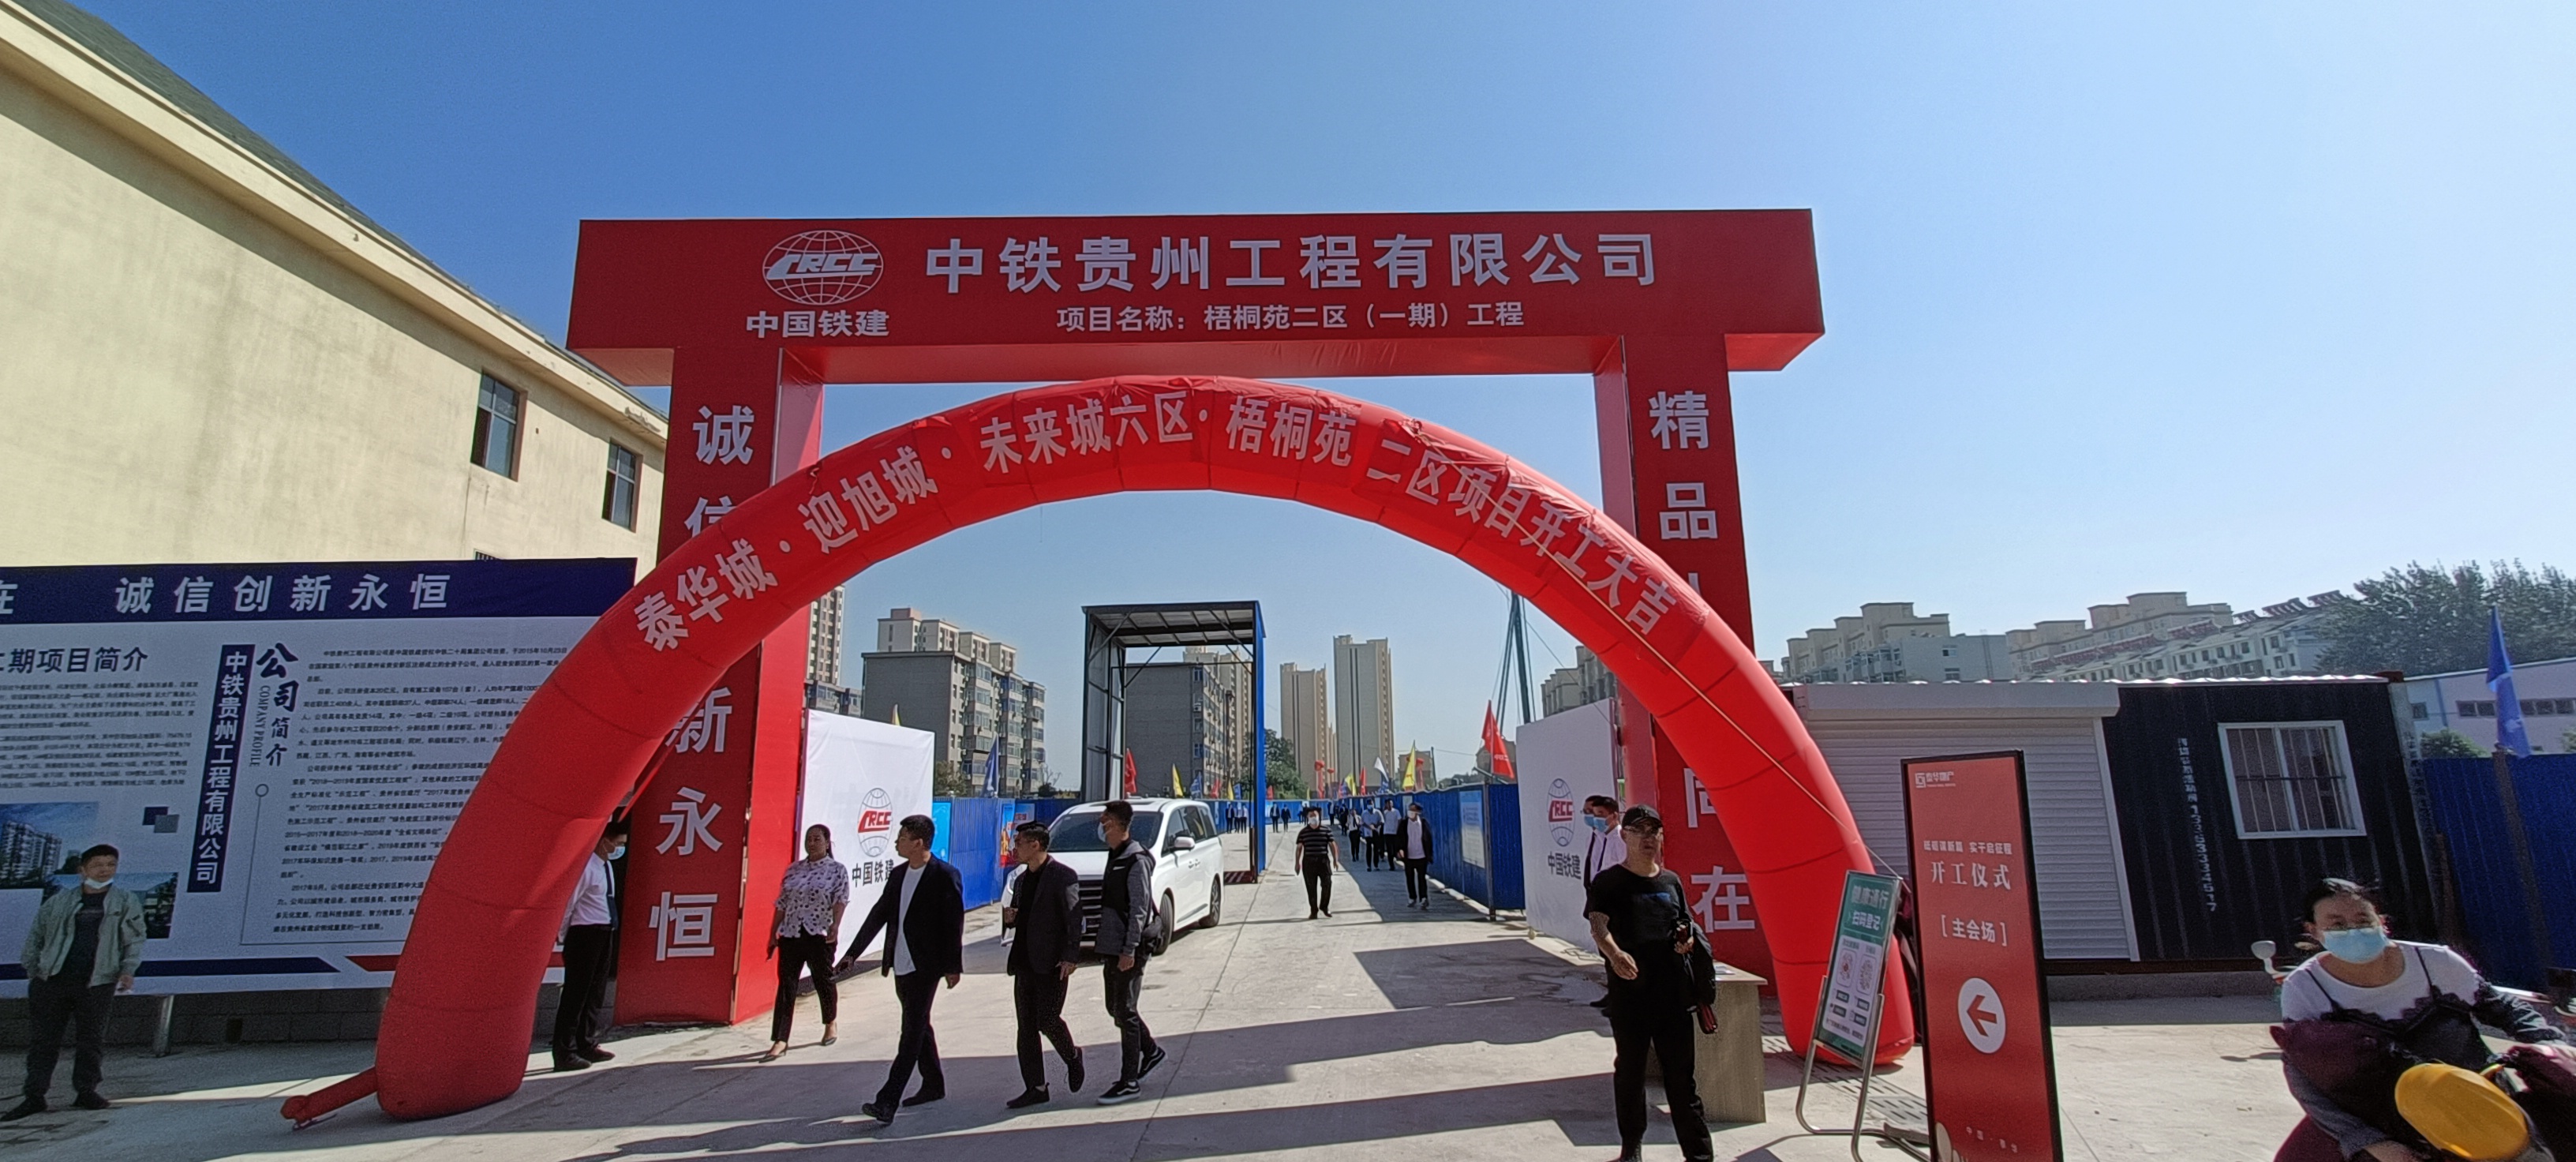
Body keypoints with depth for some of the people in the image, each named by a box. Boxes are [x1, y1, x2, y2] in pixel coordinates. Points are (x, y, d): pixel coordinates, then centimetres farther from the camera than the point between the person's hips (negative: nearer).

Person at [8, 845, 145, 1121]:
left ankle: (85, 1090, 13)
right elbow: (35, 936, 16)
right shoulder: (59, 901, 11)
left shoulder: (126, 902, 7)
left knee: (91, 1039, 2)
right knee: (43, 1039, 3)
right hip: (52, 980, 1)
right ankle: (34, 1096, 11)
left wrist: (128, 970, -7)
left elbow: (134, 940, 5)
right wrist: (33, 970, 7)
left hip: (97, 982, -1)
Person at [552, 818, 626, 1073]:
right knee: (576, 994, -4)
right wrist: (565, 936, -8)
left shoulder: (605, 865, 12)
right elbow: (567, 903, -17)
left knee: (595, 993, 17)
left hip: (605, 934, 9)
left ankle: (587, 1045, 28)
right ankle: (565, 1054, 3)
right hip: (586, 934, -9)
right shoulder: (586, 867, -18)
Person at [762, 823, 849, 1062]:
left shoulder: (837, 869, -2)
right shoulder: (793, 869, 10)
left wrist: (835, 925, -27)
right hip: (790, 935, 3)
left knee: (823, 980, 10)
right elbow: (782, 904, 13)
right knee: (786, 986, 0)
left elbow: (841, 899, -13)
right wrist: (773, 934, 12)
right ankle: (780, 1040, 2)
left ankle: (831, 1023, 35)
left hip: (820, 936, -3)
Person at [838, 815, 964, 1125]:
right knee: (918, 1027, 17)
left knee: (912, 1031, -8)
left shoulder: (945, 876, -12)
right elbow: (879, 915, 15)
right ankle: (934, 1085, 30)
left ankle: (887, 1102, -11)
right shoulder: (898, 875, 10)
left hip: (926, 966, -8)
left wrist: (954, 966, -12)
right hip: (901, 964, 8)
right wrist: (853, 953, 14)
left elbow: (954, 924, -12)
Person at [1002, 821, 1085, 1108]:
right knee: (1026, 1027, 7)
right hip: (1024, 962, 8)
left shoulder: (1063, 876, -9)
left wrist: (1070, 957, -19)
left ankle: (1072, 1056, 19)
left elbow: (1074, 919, -12)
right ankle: (1035, 1088, 15)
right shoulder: (1021, 880, 15)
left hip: (1052, 963, -7)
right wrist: (1009, 919, 1)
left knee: (1047, 1020, -10)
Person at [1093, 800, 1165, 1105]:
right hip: (1112, 946, 9)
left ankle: (1130, 1082, 7)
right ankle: (1151, 1051, 34)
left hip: (1128, 949, -9)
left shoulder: (1136, 860, -16)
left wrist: (1129, 950, -22)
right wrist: (1104, 943, 19)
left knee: (1125, 1013, -3)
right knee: (1115, 1007, 17)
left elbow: (1139, 908, -19)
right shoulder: (1115, 857, 13)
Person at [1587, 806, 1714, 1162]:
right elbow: (1598, 926, -19)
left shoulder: (1671, 882, 10)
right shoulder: (1608, 882, -5)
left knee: (1681, 1070, 8)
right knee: (1629, 1069, 10)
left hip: (1672, 990, 3)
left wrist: (1687, 939, -4)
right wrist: (1615, 954, -39)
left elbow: (1686, 926, 20)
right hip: (1628, 990, -3)